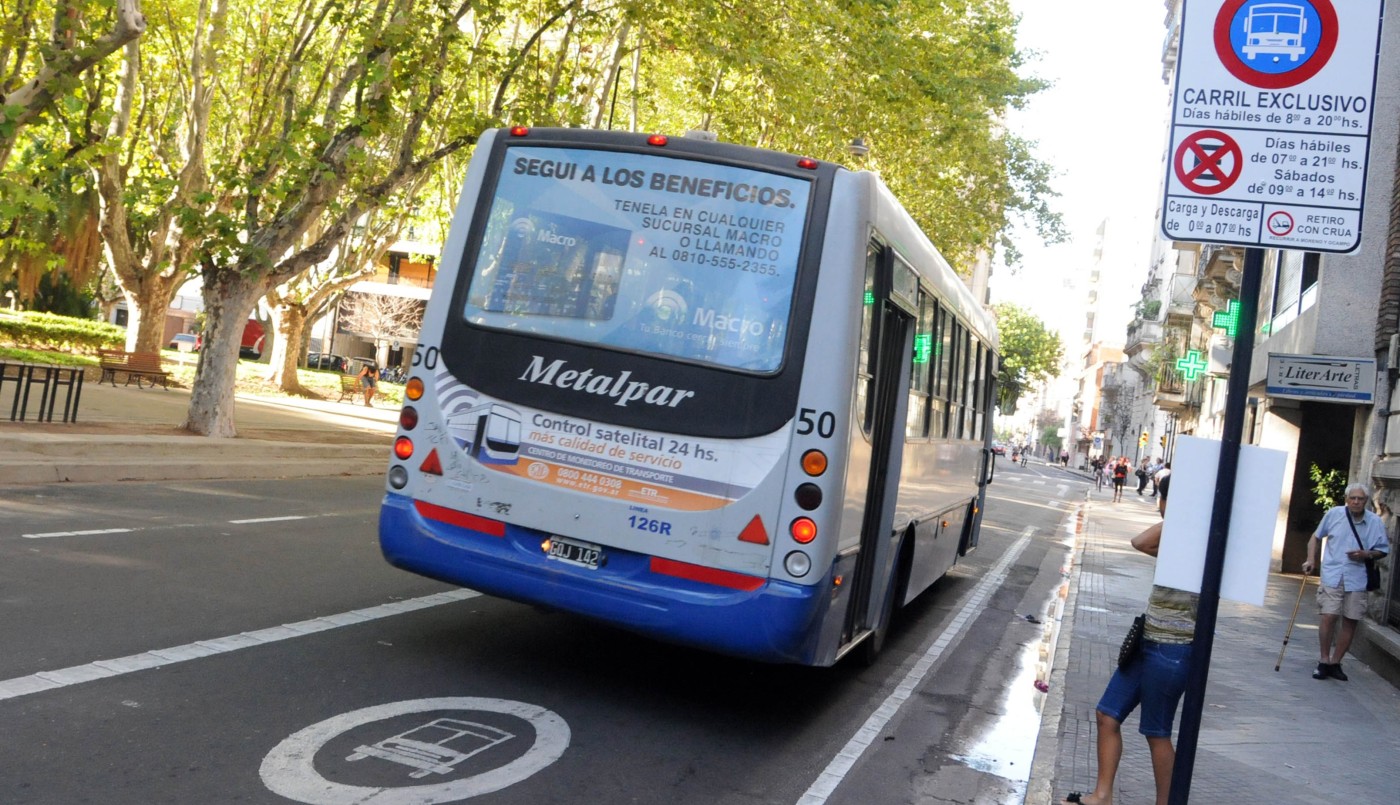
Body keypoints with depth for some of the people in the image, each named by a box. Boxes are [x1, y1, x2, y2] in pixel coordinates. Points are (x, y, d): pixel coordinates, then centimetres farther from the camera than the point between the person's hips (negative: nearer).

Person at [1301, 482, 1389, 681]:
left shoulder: (1375, 522, 0)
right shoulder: (1334, 514, -1)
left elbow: (1383, 549, 8)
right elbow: (1316, 537, 12)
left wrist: (1366, 555, -11)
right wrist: (1311, 559, 1)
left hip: (1357, 580, 2)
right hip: (1332, 576, -2)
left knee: (1350, 621, 5)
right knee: (1329, 617, -11)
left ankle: (1335, 663, 17)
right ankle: (1324, 661, 1)